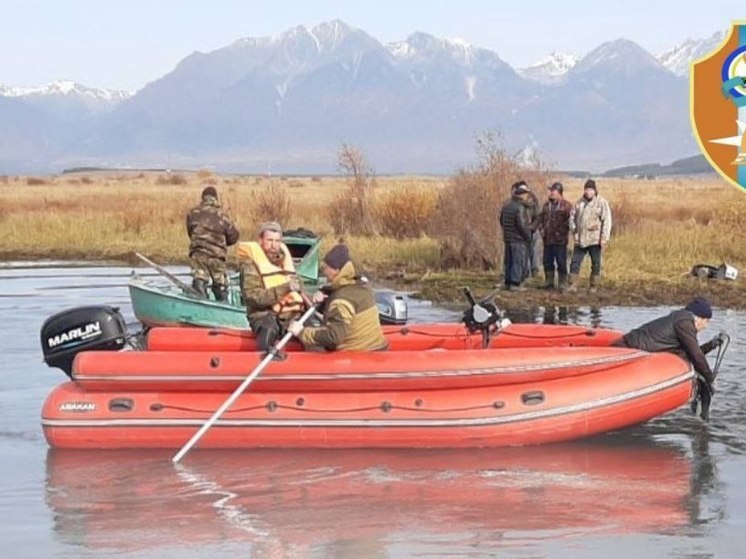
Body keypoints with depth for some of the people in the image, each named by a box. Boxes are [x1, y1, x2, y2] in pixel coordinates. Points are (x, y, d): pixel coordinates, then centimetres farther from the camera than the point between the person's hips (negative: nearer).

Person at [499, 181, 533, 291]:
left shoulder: (506, 206, 9)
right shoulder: (519, 208, -18)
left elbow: (501, 221, 17)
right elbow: (522, 225, -21)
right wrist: (528, 237, -9)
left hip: (508, 238, 8)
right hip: (519, 239, -8)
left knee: (508, 261, 13)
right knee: (518, 261, -3)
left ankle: (508, 282, 18)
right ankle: (515, 283, -4)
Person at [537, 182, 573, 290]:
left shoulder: (566, 206, -6)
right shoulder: (546, 205, 13)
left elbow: (570, 221, -10)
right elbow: (541, 218, 21)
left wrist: (561, 231, -14)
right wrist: (542, 229, 7)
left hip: (560, 240, -6)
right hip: (547, 239, 6)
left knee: (561, 263, -4)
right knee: (547, 261, 10)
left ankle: (562, 284, 2)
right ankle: (549, 282, 20)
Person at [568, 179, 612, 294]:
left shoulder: (602, 203, -6)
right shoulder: (579, 202, 8)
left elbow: (607, 221, -9)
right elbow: (572, 216, 15)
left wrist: (604, 238, -14)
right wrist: (574, 231, 3)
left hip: (595, 240, -4)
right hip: (580, 239, 4)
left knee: (596, 264, 5)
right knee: (575, 262, 3)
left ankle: (594, 286, 14)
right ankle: (573, 285, 7)